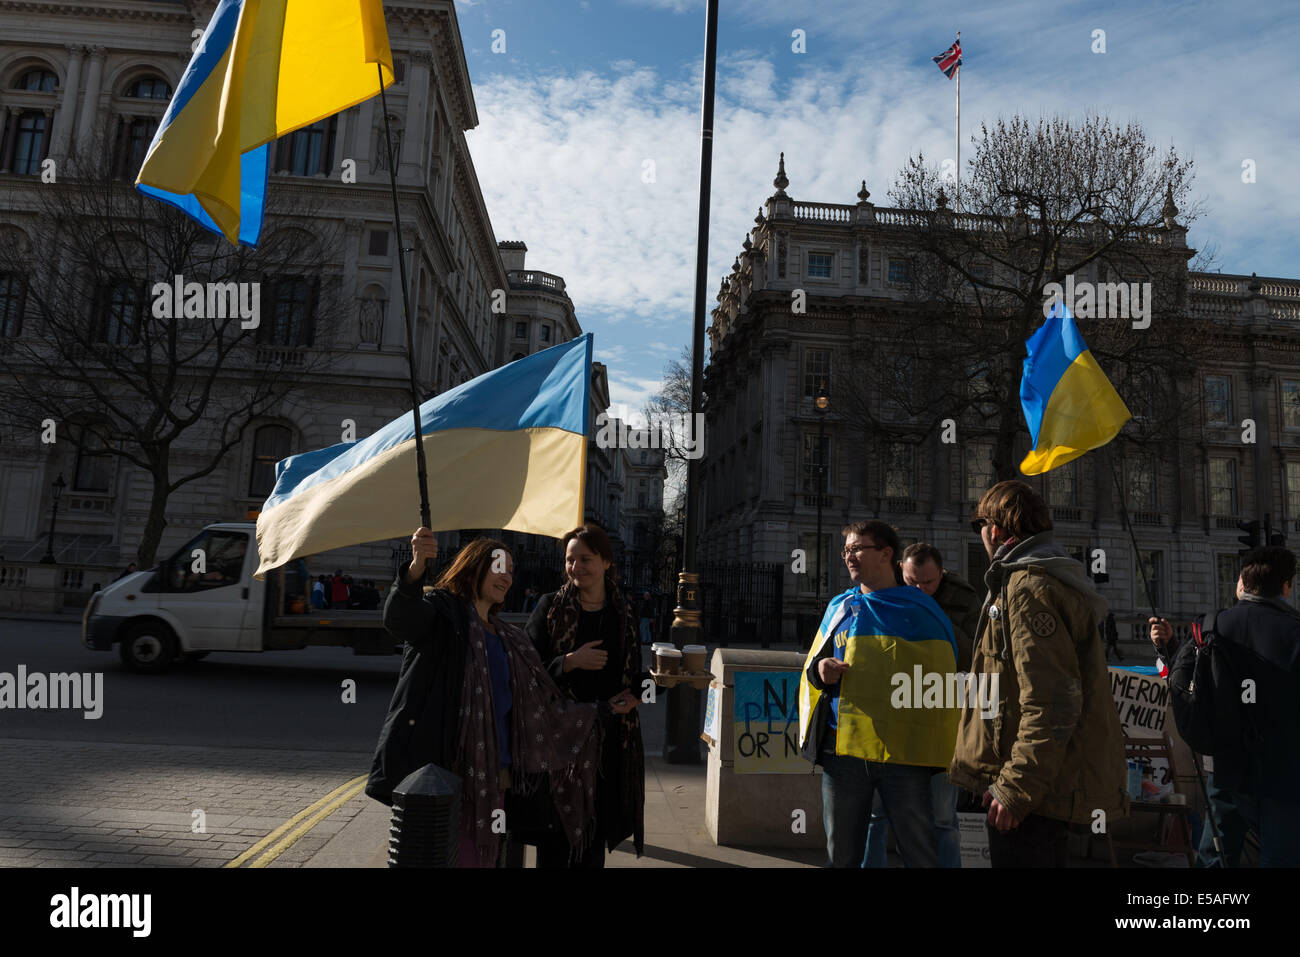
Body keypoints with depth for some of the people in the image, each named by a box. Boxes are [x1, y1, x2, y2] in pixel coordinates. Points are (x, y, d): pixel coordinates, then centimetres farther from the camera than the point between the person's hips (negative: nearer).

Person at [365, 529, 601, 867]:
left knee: (484, 857, 10)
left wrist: (599, 713, 18)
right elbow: (399, 619, -25)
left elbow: (540, 706, 23)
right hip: (444, 771, -6)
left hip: (493, 777, 7)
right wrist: (416, 569, -43)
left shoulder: (509, 639, 20)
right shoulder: (441, 611, -1)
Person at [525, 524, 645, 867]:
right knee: (555, 836, 1)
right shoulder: (550, 606, -1)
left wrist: (630, 699, -7)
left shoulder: (623, 613, 7)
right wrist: (571, 661, -18)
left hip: (609, 737, 3)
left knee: (594, 837, 9)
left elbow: (635, 675, 13)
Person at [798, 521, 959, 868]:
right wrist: (819, 669, -3)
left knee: (920, 852, 5)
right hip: (841, 750, 4)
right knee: (841, 854, 12)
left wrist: (942, 756, -4)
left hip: (903, 751, -3)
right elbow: (812, 667, 22)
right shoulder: (839, 607, 13)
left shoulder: (921, 611, 1)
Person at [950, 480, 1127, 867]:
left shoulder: (1029, 588, -16)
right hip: (1050, 786, 11)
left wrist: (1016, 788, -22)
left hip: (1029, 794, -11)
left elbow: (1052, 703, -24)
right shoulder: (1047, 580, 18)